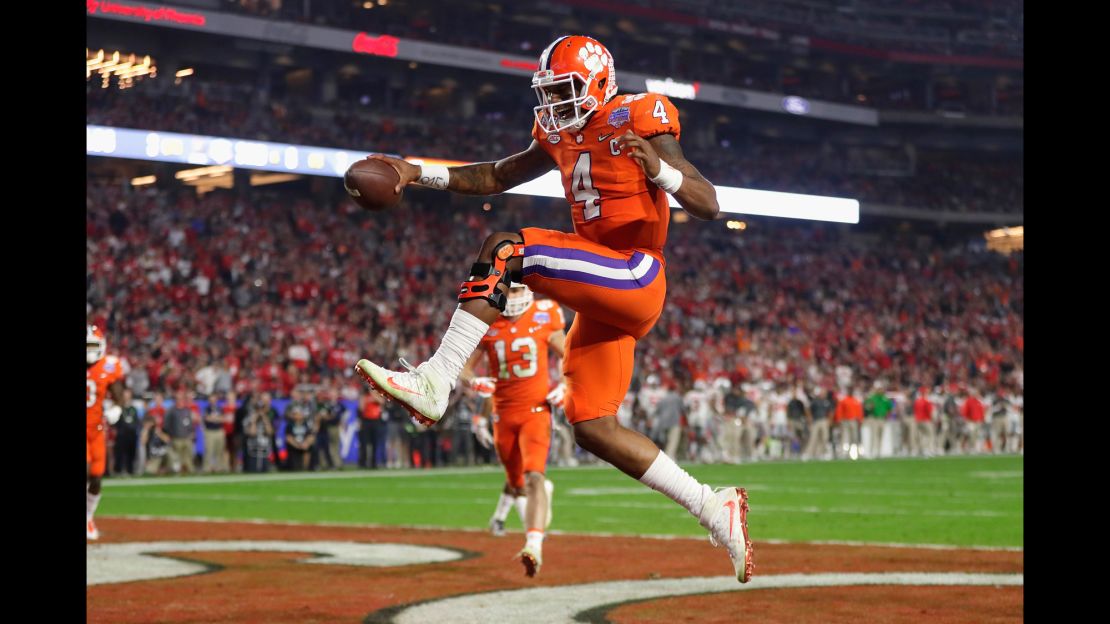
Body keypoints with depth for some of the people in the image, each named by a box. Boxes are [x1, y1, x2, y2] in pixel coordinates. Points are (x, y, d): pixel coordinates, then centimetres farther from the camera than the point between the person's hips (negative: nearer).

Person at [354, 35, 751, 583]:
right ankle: (714, 508, 10)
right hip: (601, 295, 9)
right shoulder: (561, 136, 15)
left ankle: (435, 383, -27)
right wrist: (419, 174, 13)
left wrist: (659, 168, -31)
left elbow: (708, 205, -13)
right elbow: (497, 177, 24)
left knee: (505, 250, -23)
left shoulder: (637, 123, -8)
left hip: (635, 277, -9)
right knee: (592, 428, 4)